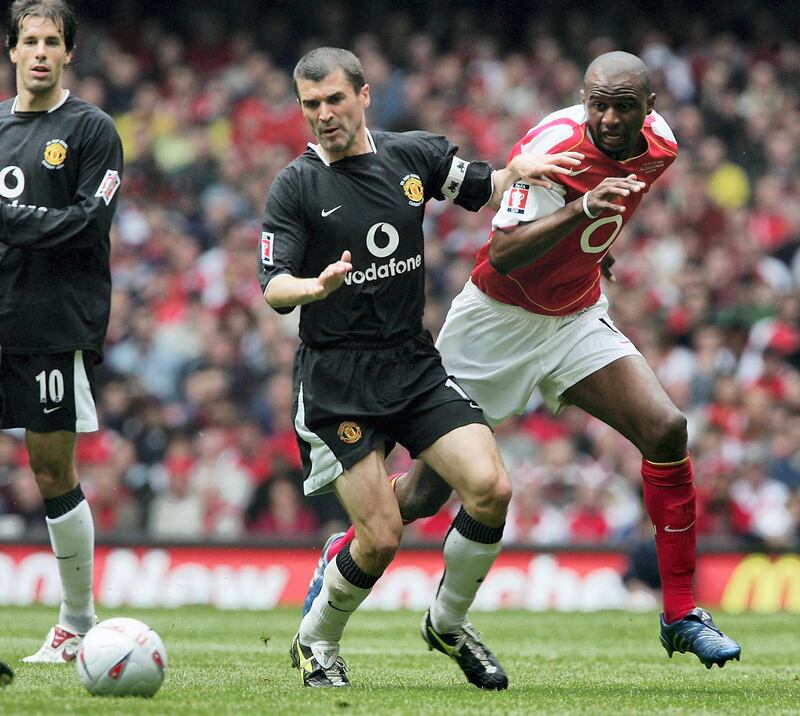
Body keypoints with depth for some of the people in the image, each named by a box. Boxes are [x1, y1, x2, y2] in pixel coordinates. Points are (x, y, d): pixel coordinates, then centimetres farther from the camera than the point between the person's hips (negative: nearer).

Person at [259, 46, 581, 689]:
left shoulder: (412, 155, 5)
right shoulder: (296, 186, -6)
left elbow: (486, 190, 19)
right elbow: (273, 288, -12)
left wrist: (518, 172, -4)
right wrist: (317, 286, -33)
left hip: (415, 364, 4)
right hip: (335, 381, -4)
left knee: (491, 487, -13)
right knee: (382, 537, -12)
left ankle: (448, 623, 11)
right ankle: (316, 641, 16)